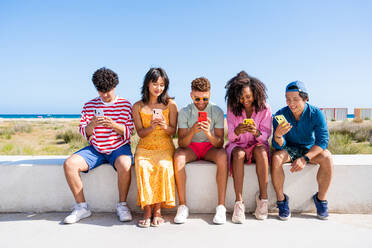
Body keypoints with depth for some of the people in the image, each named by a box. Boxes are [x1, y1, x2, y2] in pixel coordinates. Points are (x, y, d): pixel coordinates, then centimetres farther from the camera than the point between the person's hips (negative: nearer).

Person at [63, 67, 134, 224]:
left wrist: (113, 125, -22)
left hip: (119, 148, -3)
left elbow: (128, 132, -3)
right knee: (69, 164, -19)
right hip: (95, 149, 3)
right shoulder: (89, 106, 8)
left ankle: (122, 205, -11)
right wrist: (92, 124, -18)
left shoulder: (125, 105, 2)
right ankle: (81, 207, -3)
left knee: (124, 165, -35)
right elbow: (83, 132, 5)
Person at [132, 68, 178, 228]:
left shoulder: (170, 105, 5)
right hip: (144, 148, 1)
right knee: (142, 167, -30)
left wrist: (165, 126, -20)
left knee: (163, 166, -31)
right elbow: (140, 133, 4)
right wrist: (151, 127, -17)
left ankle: (157, 210, -18)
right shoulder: (138, 106, 8)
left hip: (165, 147, -1)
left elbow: (173, 131, 3)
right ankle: (147, 210, -20)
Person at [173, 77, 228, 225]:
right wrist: (192, 131, -36)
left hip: (210, 147, 0)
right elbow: (181, 143, -15)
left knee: (222, 156, -34)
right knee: (178, 157, -33)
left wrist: (209, 133, -36)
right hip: (191, 146, 1)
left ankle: (221, 206, -29)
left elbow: (220, 143, -15)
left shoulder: (217, 111, -10)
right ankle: (182, 206, -24)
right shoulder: (184, 112, -9)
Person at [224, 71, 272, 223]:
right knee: (238, 153, -34)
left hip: (257, 145, 0)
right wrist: (237, 132, -31)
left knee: (260, 150, -34)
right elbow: (230, 137, -6)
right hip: (238, 146, 0)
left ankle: (263, 198, -26)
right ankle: (238, 203, -35)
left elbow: (266, 135, -6)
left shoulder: (264, 108, -5)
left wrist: (256, 132, -30)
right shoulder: (232, 109, -4)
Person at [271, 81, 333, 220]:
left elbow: (323, 140, -22)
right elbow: (279, 146, -19)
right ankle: (281, 199, -15)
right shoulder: (281, 115, -16)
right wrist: (278, 135, -45)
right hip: (289, 149, 0)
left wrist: (305, 158, -36)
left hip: (309, 149, 1)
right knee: (276, 157, -32)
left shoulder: (316, 114, -16)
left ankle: (321, 198, -8)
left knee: (327, 158, -29)